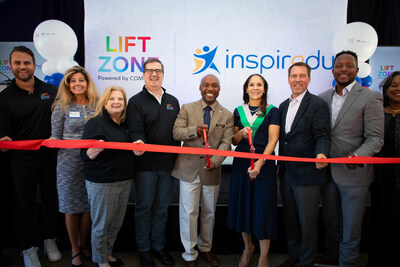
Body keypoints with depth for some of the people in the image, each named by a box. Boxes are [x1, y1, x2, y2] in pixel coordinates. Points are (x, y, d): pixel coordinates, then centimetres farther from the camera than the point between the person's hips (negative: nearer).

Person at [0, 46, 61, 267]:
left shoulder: (52, 91, 3)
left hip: (50, 157, 1)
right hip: (22, 160, -1)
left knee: (51, 200, 13)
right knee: (25, 205, 10)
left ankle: (50, 241, 35)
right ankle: (28, 249, 29)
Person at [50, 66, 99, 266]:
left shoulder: (97, 105, 5)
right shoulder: (61, 107, 2)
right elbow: (56, 137, 3)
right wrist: (51, 141, -16)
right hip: (69, 163, -1)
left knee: (89, 205, 8)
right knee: (71, 207, 6)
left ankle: (83, 244, 31)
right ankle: (74, 248, 25)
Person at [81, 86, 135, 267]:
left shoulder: (125, 124, 10)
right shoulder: (95, 123, -9)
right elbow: (85, 155, -10)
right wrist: (96, 149, -31)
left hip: (125, 181, 6)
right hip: (101, 183, -6)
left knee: (116, 223, 15)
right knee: (101, 225, 7)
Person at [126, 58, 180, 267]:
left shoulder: (173, 101, 14)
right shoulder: (136, 101, 0)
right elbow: (135, 129, -13)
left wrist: (176, 157, 9)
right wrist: (138, 142, -34)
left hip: (168, 164, 4)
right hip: (145, 164, -4)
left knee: (162, 207, 14)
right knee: (144, 207, 8)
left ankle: (159, 246, 31)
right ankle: (144, 250, 25)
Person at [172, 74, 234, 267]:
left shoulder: (227, 115, 4)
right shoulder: (187, 109, 3)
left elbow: (226, 142, -5)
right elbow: (176, 132, -5)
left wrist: (214, 161, -22)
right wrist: (194, 130, -24)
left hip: (211, 171, 2)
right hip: (189, 169, -1)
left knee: (209, 213, 16)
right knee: (188, 213, 2)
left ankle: (205, 248, 38)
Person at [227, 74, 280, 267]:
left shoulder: (272, 111, 2)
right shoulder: (238, 111, 10)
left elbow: (272, 140, -7)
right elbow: (234, 141, 12)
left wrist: (260, 162, -20)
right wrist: (241, 133, -11)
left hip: (265, 162, -3)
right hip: (241, 163, 3)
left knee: (263, 208, 0)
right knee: (243, 205, 9)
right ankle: (248, 247, 32)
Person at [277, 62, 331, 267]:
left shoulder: (318, 104, -8)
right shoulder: (284, 105, 12)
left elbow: (322, 136, -16)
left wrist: (321, 154, -36)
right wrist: (281, 165, 14)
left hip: (307, 174, -6)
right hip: (286, 173, 7)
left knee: (307, 221, 7)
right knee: (289, 218, 19)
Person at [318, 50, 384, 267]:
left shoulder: (370, 98, -7)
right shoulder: (323, 98, 8)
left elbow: (375, 138, -12)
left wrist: (357, 156, -29)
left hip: (353, 173, -4)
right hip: (327, 171, 5)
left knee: (351, 228, 9)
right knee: (329, 222, 20)